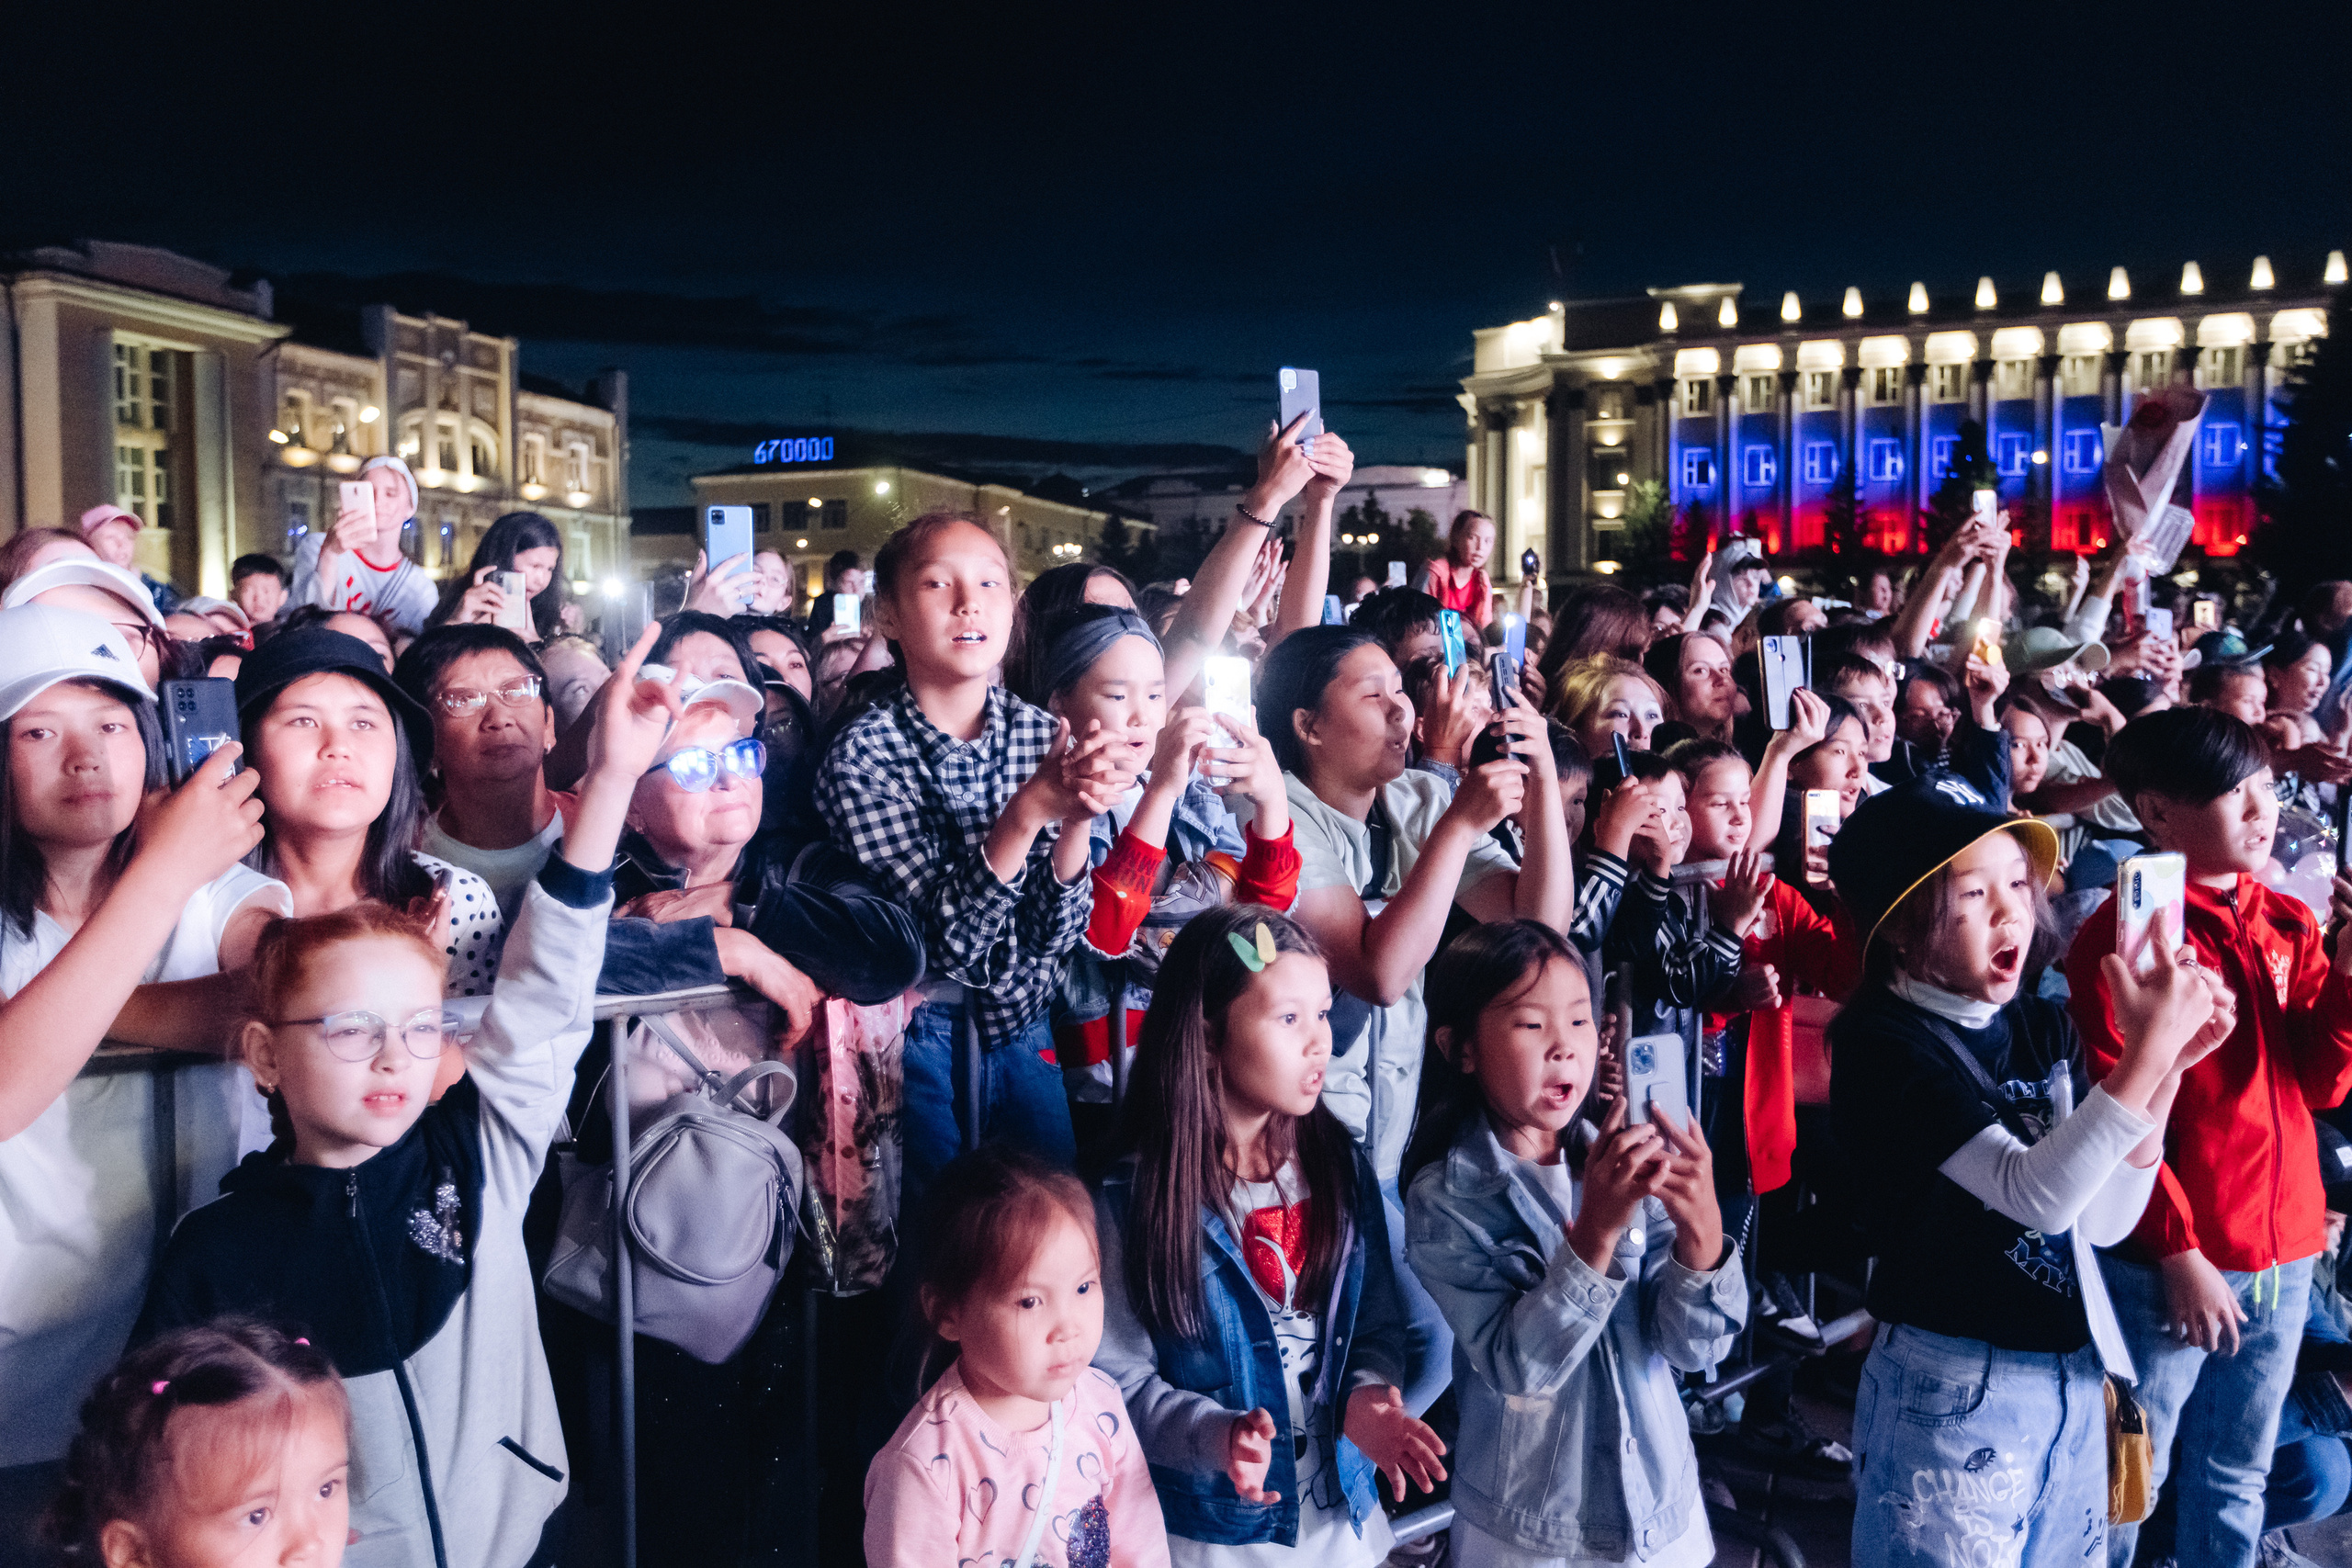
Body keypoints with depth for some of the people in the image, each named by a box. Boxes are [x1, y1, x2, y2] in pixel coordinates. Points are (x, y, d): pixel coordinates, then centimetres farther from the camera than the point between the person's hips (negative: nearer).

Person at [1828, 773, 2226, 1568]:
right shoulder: (1882, 1044, -17)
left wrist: (2169, 1065, -9)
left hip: (2073, 1376, 7)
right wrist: (2148, 1049, -29)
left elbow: (2103, 1219, 1)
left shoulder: (2044, 1027, 4)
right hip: (1953, 1391, -7)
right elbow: (2037, 1194, -26)